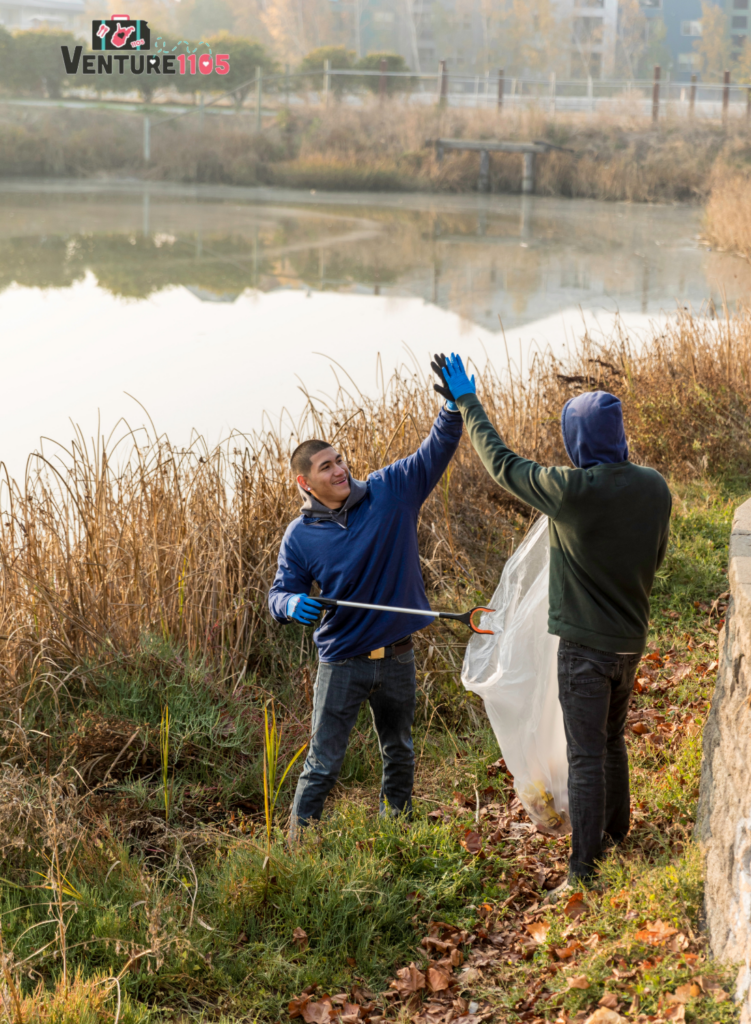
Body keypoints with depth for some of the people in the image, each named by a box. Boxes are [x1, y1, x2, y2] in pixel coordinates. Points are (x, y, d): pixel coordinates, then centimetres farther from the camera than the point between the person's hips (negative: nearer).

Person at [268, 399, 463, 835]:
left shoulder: (391, 492, -6)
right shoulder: (300, 535, -7)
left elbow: (438, 448, -8)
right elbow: (279, 595, -1)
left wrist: (454, 404, -25)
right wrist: (294, 605, -26)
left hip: (397, 657, 2)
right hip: (341, 663, -2)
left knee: (400, 755, 21)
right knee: (322, 765, 1)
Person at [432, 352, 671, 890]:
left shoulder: (569, 489, -18)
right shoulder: (655, 487, -2)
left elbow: (502, 462, -4)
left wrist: (467, 402, 9)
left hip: (584, 644, -6)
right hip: (631, 639, 6)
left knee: (586, 755, -3)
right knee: (613, 741, 24)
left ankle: (584, 869, 0)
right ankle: (615, 835, 40)